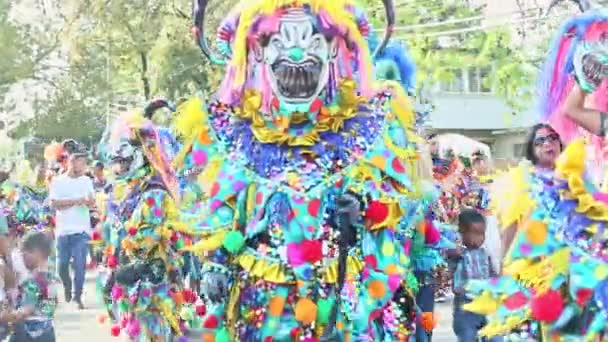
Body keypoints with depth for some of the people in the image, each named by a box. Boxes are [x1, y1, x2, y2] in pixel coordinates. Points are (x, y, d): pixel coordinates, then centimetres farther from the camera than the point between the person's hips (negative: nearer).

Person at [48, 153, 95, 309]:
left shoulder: (86, 181, 7)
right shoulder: (58, 181, -1)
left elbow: (92, 203, 3)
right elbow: (54, 204, -8)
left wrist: (90, 201, -20)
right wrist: (75, 201, -15)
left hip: (81, 230, 1)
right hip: (63, 230, -1)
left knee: (80, 265, -4)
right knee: (62, 264, 5)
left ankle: (78, 297, 5)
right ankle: (67, 286, 33)